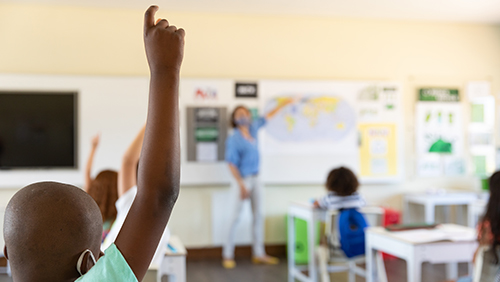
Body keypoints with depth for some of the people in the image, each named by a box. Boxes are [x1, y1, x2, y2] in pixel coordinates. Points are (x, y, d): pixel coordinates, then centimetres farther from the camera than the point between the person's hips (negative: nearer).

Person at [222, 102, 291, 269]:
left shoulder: (253, 129, 4)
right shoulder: (233, 140, -14)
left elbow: (268, 116, 18)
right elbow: (232, 165, -16)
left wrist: (283, 104, 22)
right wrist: (242, 186, -20)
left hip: (255, 179, 7)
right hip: (242, 180, -7)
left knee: (259, 216, 9)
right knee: (236, 217, -3)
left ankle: (259, 254, 18)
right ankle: (228, 255, 6)